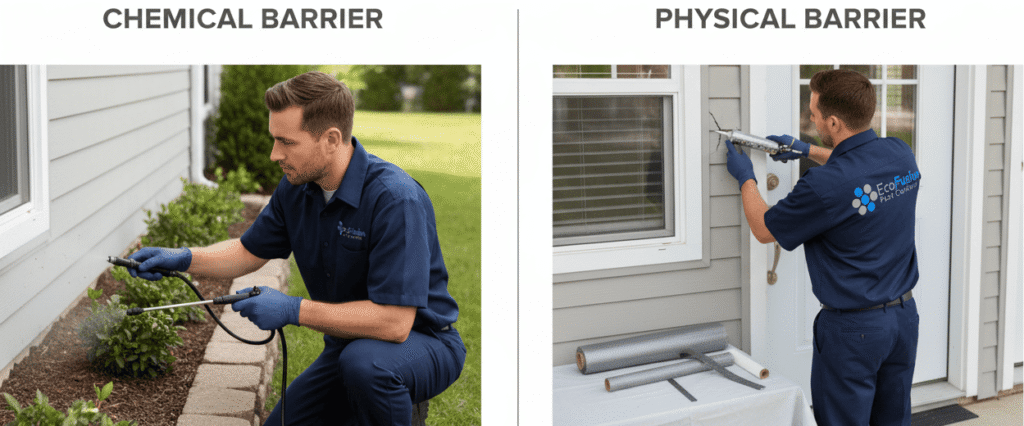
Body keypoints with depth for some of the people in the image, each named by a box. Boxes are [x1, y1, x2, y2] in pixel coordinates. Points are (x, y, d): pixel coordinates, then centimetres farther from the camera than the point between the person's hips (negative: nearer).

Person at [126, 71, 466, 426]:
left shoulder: (395, 199, -30)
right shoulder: (296, 188, -5)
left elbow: (394, 321, -34)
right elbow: (250, 252, 12)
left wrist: (293, 310, -30)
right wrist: (182, 258, -5)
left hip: (422, 340, -7)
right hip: (350, 341, 8)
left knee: (365, 362, -38)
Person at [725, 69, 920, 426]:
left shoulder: (824, 186, -25)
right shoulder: (901, 155, -3)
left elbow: (764, 230, -7)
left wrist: (745, 178, 9)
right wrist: (809, 150, 25)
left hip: (854, 327, -7)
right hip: (905, 315, 7)